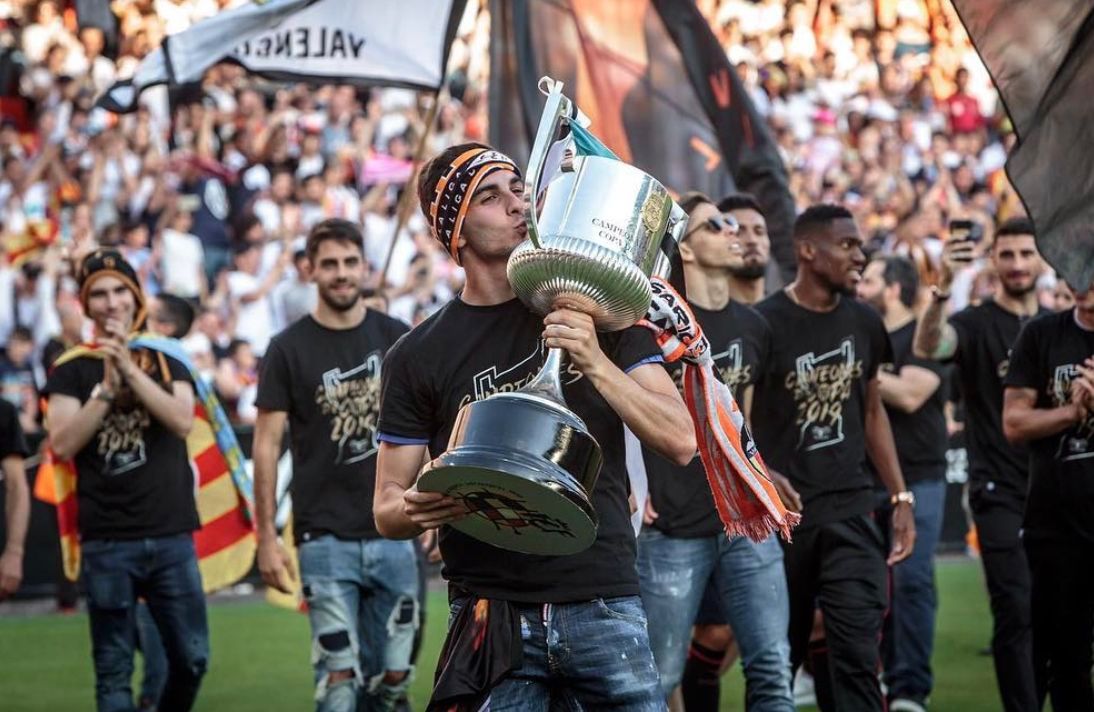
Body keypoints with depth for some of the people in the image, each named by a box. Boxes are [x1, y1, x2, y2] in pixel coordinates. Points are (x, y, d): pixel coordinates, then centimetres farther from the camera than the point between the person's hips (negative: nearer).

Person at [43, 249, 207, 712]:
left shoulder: (165, 361, 11)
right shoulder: (72, 370, 5)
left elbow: (183, 421, -7)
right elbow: (62, 445, -8)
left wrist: (130, 369, -15)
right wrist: (107, 387, -14)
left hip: (171, 536, 2)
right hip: (106, 542, -2)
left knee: (191, 658, 3)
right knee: (114, 671, 0)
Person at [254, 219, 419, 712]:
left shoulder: (396, 339, 7)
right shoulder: (289, 349, -2)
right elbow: (266, 445, -1)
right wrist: (266, 538, -7)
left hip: (392, 534, 3)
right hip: (326, 537, -3)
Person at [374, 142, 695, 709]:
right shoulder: (418, 357, 3)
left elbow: (681, 442, -1)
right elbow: (388, 508, 7)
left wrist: (595, 363, -15)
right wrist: (419, 510, -17)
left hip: (602, 603, 1)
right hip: (492, 616, 0)